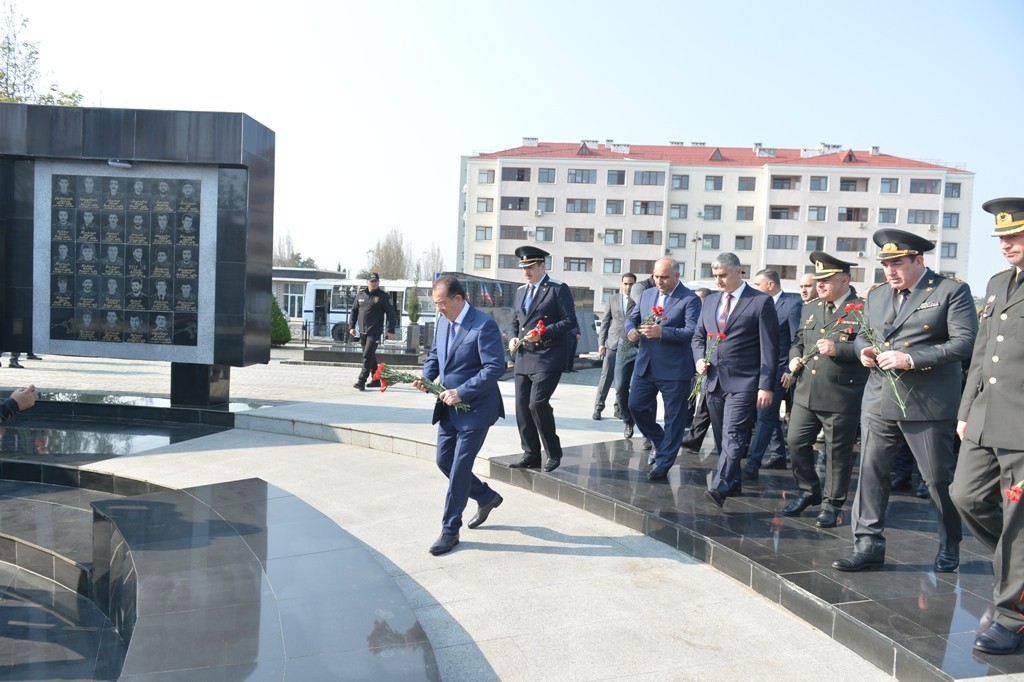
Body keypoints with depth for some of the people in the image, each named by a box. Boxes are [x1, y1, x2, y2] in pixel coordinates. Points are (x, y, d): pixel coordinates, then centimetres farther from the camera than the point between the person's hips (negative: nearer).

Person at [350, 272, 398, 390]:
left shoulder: (383, 296, -3)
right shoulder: (360, 294, 10)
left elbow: (391, 313, -4)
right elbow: (354, 311, 16)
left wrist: (391, 330, -9)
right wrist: (351, 326, 7)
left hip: (375, 333, -6)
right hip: (362, 332, 6)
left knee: (367, 356, -12)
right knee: (371, 356, 13)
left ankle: (361, 381, -12)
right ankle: (376, 380, 22)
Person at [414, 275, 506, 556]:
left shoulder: (484, 325, -19)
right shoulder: (443, 321, 6)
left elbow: (495, 368, -23)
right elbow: (434, 354, 18)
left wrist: (461, 392, -25)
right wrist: (426, 377, -3)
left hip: (475, 409, -8)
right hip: (449, 407, 8)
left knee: (459, 469, -3)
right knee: (444, 461, 14)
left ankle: (450, 530, 10)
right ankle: (487, 497, 36)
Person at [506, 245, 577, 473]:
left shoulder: (558, 289, -3)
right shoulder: (521, 291, 17)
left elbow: (570, 320, -8)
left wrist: (543, 334, -18)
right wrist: (512, 338, 2)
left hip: (548, 358, -7)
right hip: (524, 358, 7)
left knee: (537, 403, -16)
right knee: (522, 406, 5)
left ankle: (554, 453, 2)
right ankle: (531, 455, 16)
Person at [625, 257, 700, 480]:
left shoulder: (690, 299, -11)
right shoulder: (646, 294, 10)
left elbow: (693, 331, -20)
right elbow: (632, 318, 16)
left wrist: (661, 332, -29)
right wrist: (631, 330, -8)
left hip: (674, 369, -6)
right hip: (645, 365, 6)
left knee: (673, 418, 3)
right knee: (636, 406, 8)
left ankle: (663, 463, 13)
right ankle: (661, 443, 30)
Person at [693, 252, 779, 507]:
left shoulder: (761, 302, -5)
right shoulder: (710, 301, 13)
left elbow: (769, 347, -7)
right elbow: (699, 337, 22)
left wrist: (766, 386, -13)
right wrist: (700, 359, 1)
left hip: (743, 383, -6)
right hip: (714, 381, 6)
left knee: (733, 436, -15)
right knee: (721, 437, 12)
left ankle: (719, 488, -21)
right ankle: (732, 482, 24)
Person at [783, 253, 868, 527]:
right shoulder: (810, 309, 14)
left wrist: (839, 349, -24)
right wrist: (795, 357, 4)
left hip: (842, 397, -6)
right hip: (806, 393, 6)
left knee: (838, 452, 5)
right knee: (796, 443, 9)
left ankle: (832, 505, 18)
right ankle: (809, 492, 30)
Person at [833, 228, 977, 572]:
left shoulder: (952, 291, -5)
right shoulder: (876, 295, 14)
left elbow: (964, 342, -13)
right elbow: (863, 334, 24)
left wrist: (912, 359, -20)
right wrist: (864, 348, 0)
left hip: (928, 405, -5)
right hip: (879, 402, 5)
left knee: (939, 478, 7)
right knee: (870, 472, 2)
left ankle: (949, 547, 27)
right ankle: (868, 544, 9)